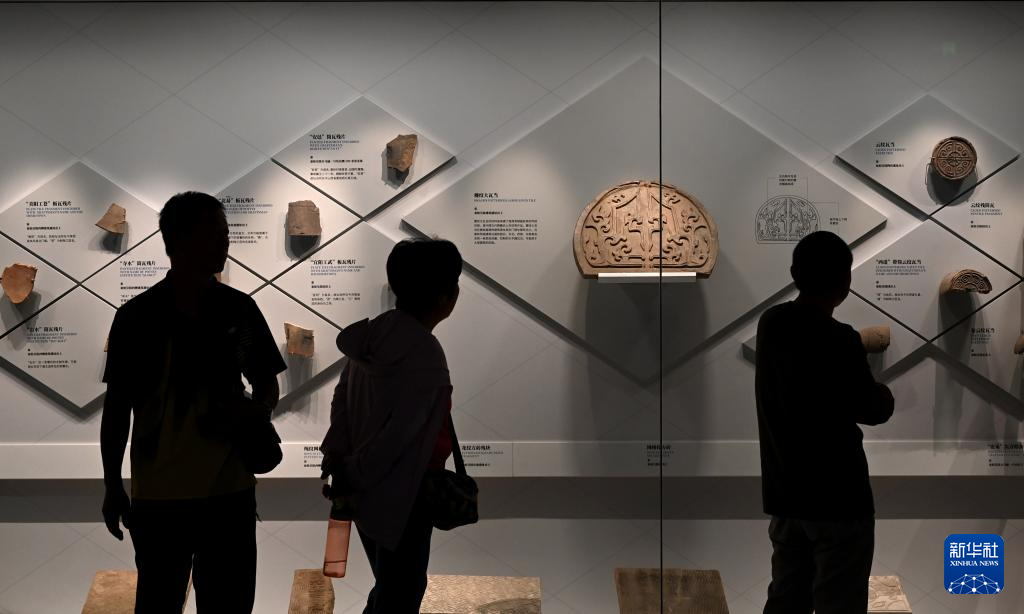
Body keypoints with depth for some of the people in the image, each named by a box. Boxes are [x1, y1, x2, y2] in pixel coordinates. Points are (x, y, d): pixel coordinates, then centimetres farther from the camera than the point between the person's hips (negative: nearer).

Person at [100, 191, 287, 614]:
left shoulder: (241, 310, 1)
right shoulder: (137, 317, -7)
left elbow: (267, 385, 11)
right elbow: (116, 407, 0)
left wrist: (255, 413, -11)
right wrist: (112, 487, 0)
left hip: (230, 489, 2)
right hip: (159, 494, -2)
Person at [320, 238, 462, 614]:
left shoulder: (375, 333, 2)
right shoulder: (425, 354, -24)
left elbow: (342, 397, 7)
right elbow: (400, 432, -24)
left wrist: (336, 458, 6)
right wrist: (352, 478, -14)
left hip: (369, 492, 8)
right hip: (400, 498, -8)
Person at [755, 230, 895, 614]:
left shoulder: (770, 324, 3)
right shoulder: (838, 340, -20)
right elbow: (873, 411, -10)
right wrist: (883, 394, 11)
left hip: (783, 492, 7)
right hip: (837, 496, -7)